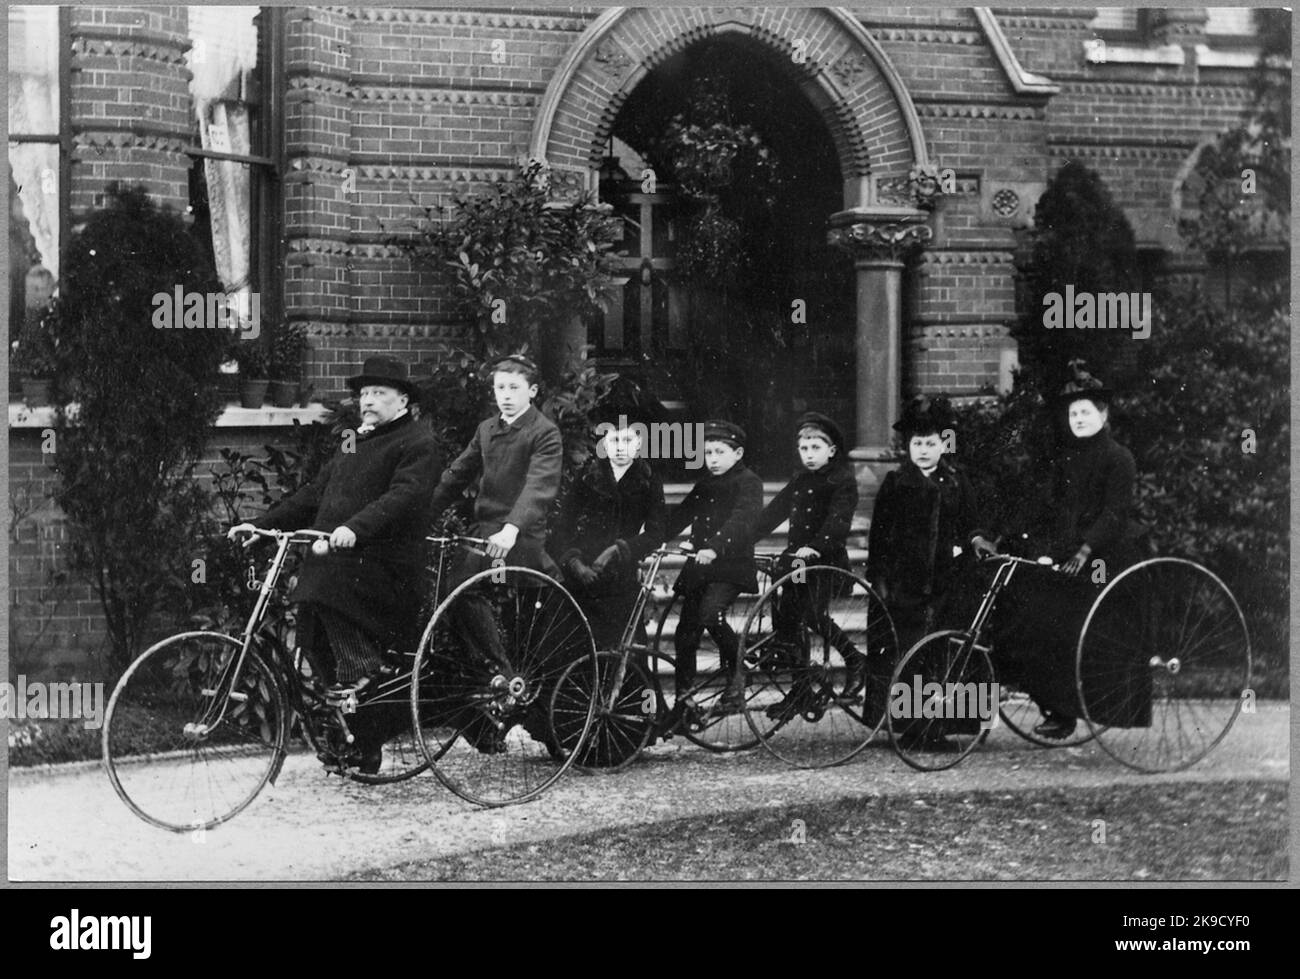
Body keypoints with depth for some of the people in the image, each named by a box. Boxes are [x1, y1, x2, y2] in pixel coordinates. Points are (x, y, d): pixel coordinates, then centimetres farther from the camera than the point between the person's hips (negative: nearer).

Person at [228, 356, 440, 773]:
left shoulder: (417, 442, -3)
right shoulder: (354, 443, 26)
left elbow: (404, 495, -20)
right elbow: (313, 494, 26)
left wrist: (354, 528, -34)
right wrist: (260, 524, 15)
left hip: (380, 562, -8)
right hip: (336, 564, 8)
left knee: (327, 586, -35)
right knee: (317, 646, 3)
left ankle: (359, 669, -20)